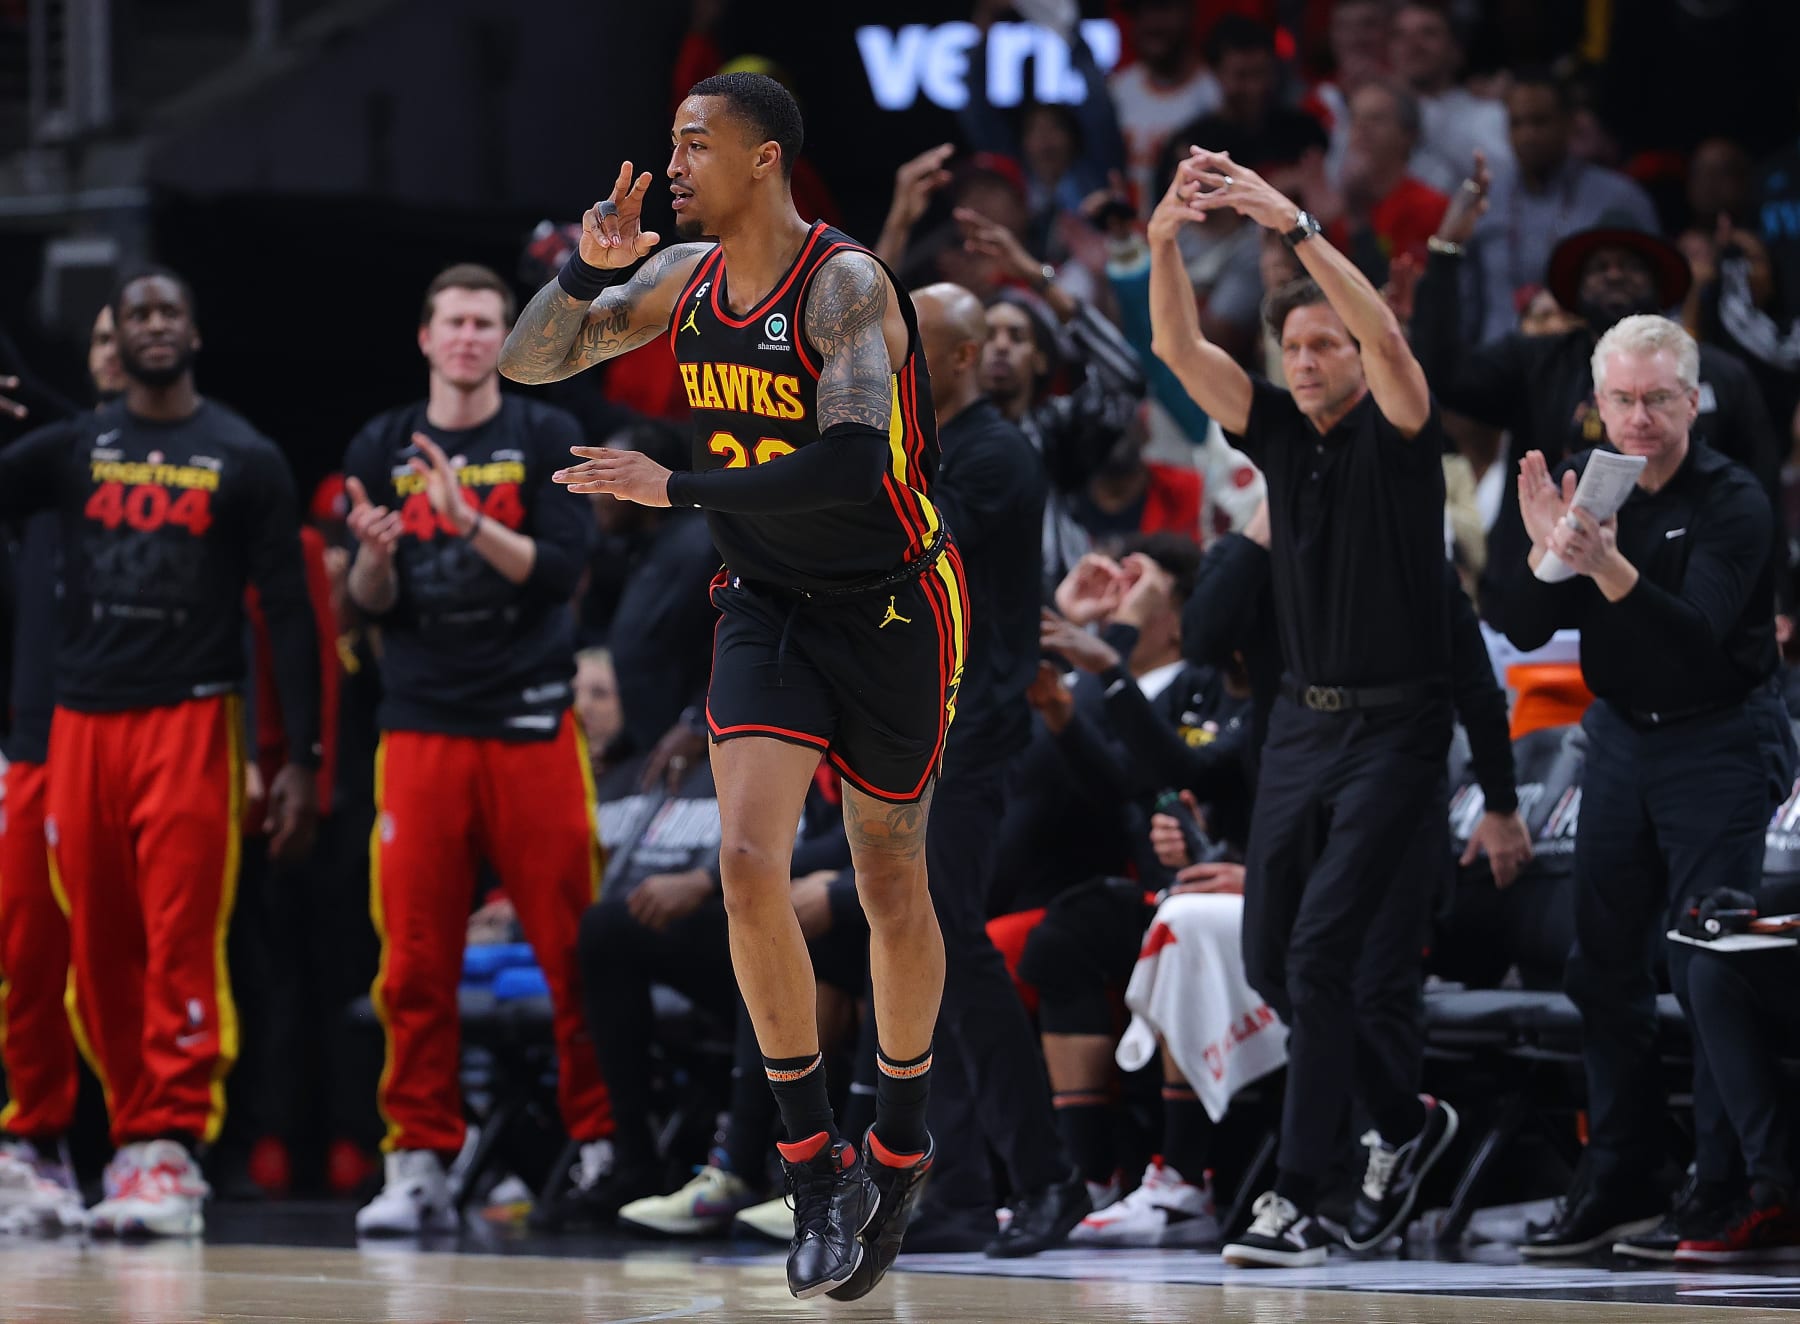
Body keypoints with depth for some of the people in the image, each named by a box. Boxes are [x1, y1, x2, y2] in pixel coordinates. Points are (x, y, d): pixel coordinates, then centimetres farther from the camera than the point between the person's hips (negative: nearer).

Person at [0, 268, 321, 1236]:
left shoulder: (245, 460, 4)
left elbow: (289, 614, 2)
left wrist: (302, 759, -4)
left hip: (190, 720, -3)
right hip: (84, 720, 4)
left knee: (181, 940, -11)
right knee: (98, 952, 4)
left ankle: (173, 1149, -13)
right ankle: (131, 1136, 13)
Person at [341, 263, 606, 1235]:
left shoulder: (545, 439, 4)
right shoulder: (382, 449, 11)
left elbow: (561, 569, -7)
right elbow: (370, 607, 9)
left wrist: (470, 519, -21)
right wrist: (373, 557, -13)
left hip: (531, 724, -2)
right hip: (422, 724, 2)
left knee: (573, 951, -4)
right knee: (414, 961, -1)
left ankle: (602, 1143, 4)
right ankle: (419, 1164, 4)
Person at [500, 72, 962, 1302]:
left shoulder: (846, 286, -21)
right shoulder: (688, 277, 0)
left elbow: (853, 466, -34)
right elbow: (530, 363, 5)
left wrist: (676, 486, -33)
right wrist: (589, 269, -14)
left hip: (893, 611, -5)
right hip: (768, 603, 5)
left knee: (893, 887, 8)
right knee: (750, 863, -15)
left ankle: (902, 1141, 31)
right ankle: (816, 1163, -7)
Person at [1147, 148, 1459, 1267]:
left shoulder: (1399, 433, -7)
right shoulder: (1278, 431, 7)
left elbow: (1388, 338, -27)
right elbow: (1180, 348, -5)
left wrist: (1296, 227, -36)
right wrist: (1166, 240, -22)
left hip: (1395, 729, -7)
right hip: (1303, 719, 7)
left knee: (1325, 951, -15)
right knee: (1270, 958, 8)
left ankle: (1298, 1201, -13)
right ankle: (1409, 1120, 28)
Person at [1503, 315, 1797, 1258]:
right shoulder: (1583, 482, 2)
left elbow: (1700, 637, -28)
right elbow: (1526, 631, -3)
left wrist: (1613, 571, -43)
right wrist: (1547, 552, -22)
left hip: (1721, 744, -6)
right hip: (1622, 736, 6)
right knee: (1604, 966, 5)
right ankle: (1619, 1185, 12)